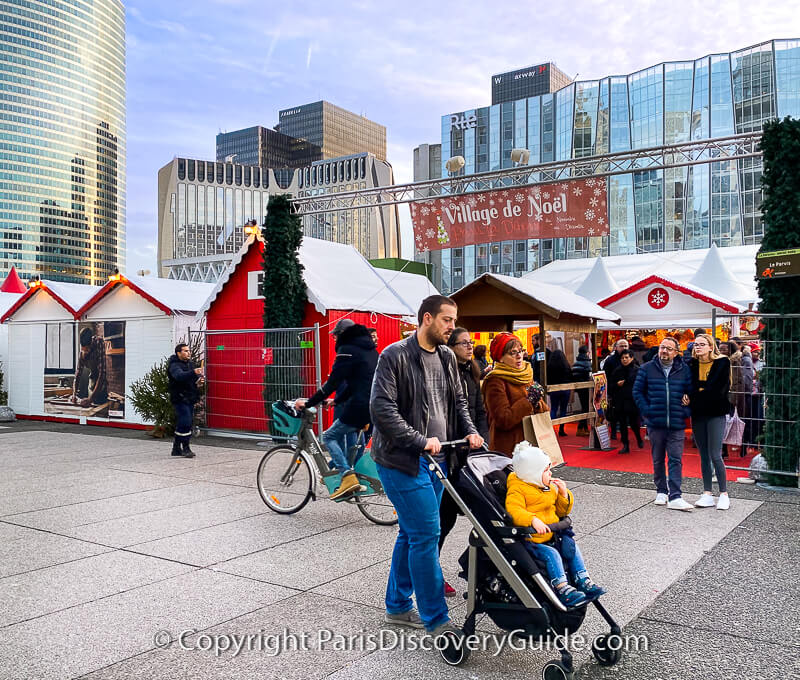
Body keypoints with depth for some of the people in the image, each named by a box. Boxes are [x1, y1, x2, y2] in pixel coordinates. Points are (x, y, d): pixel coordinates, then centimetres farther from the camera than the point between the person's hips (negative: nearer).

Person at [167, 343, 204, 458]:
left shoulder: (190, 363, 14)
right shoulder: (174, 365, -13)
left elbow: (196, 377, 22)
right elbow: (180, 376, -33)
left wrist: (199, 381, -3)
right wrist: (193, 373, -50)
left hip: (190, 399, 8)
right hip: (180, 399, -8)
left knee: (181, 424, 13)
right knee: (185, 423, -14)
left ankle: (176, 448, 23)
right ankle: (185, 448, -5)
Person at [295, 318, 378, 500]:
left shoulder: (347, 350, -6)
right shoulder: (370, 349, 21)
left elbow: (332, 383, -10)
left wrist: (308, 403, -4)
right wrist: (337, 400, 33)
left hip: (361, 406, -9)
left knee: (329, 436, 4)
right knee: (349, 430, 31)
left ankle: (348, 477, -11)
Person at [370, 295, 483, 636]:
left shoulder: (447, 357, 11)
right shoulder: (395, 356, -13)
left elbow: (458, 400, 20)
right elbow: (381, 408, -19)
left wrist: (469, 431, 2)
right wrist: (420, 441, -23)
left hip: (435, 459, 8)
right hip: (402, 461, -8)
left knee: (412, 534, 16)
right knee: (426, 534, -8)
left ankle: (398, 606, 30)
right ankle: (436, 619, 4)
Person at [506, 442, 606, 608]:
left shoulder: (550, 487, 15)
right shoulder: (517, 490, -12)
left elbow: (561, 511, 22)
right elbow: (514, 511, -29)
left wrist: (564, 494, 3)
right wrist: (533, 520, -44)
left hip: (550, 537, 8)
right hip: (529, 541, -8)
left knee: (572, 547, -11)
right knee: (551, 554, -29)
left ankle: (584, 582, -5)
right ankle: (562, 588, -27)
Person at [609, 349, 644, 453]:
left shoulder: (637, 370, -4)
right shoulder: (617, 371, 9)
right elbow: (611, 386, 13)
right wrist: (617, 385, -7)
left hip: (633, 401, -4)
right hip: (620, 402, 4)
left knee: (634, 423, 1)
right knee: (622, 424, 5)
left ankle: (639, 439, 32)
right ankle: (625, 445, 14)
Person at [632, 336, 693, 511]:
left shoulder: (684, 370, 5)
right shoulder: (647, 369, 4)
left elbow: (691, 393, 10)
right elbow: (637, 392, 5)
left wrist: (686, 411, -3)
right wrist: (646, 411, -4)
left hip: (677, 424, -1)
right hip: (655, 423, 1)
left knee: (676, 460, -4)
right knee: (658, 460, 11)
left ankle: (675, 497, -5)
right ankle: (661, 491, 25)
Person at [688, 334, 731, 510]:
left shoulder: (722, 363, -4)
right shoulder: (692, 364, 9)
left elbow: (718, 390, -12)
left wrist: (694, 397, -12)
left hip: (715, 414, -4)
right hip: (697, 415, 4)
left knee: (715, 455, -7)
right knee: (704, 455, 8)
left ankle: (724, 494, 5)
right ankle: (707, 494, 14)